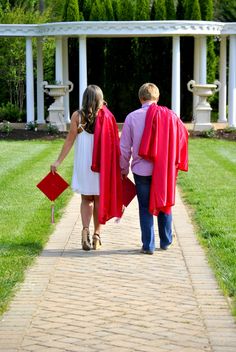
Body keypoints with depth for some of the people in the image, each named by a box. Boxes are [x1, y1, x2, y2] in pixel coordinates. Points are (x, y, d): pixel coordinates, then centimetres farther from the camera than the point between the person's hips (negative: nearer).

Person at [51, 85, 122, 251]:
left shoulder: (77, 116, -5)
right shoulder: (107, 116, -5)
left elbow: (70, 140, -7)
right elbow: (114, 143, -4)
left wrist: (59, 161, -1)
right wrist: (119, 166, 4)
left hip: (83, 165, 0)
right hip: (103, 165, 0)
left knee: (86, 199, 12)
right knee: (100, 199, 12)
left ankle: (85, 230, -11)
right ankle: (97, 236, 14)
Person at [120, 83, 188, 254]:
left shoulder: (132, 117, -6)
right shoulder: (169, 116, -4)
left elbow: (125, 148, -1)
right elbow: (182, 137, 0)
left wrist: (124, 169, 12)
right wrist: (174, 163, 10)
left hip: (142, 170, -1)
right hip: (165, 170, 1)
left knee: (145, 208, 8)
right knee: (165, 204, 17)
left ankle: (148, 245, 9)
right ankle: (166, 241, 26)